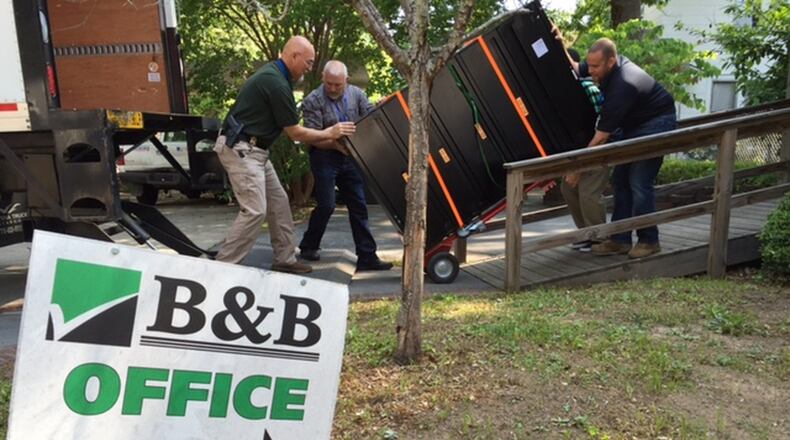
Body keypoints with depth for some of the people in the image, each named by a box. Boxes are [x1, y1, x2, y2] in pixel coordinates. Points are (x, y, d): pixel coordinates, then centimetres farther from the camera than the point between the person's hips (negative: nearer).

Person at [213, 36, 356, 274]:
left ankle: (285, 259, 18)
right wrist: (330, 133, 0)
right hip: (240, 150, -11)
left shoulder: (272, 73, 13)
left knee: (278, 202, 11)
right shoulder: (276, 84, -19)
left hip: (252, 150, 11)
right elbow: (295, 132, -13)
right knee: (255, 210, -13)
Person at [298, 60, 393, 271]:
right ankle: (308, 246, 18)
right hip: (325, 157, -5)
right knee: (326, 205, -5)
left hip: (350, 157, 5)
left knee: (358, 206, 3)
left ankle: (367, 256, 8)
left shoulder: (356, 94, 4)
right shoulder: (313, 101, -10)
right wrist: (335, 144, -27)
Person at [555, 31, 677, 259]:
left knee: (639, 183, -13)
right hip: (633, 124, 9)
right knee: (620, 180, 3)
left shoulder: (623, 85, -34)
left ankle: (649, 241, 1)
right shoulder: (607, 67, -9)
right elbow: (574, 69, 11)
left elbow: (602, 135, -31)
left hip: (656, 123, -9)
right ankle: (620, 240, 6)